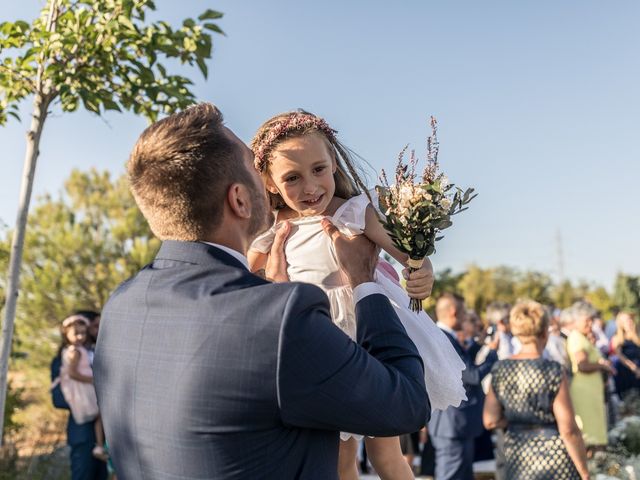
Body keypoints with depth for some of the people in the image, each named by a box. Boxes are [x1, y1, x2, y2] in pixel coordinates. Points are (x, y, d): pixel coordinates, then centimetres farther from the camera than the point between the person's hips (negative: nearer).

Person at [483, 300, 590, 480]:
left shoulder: (500, 369, -2)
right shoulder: (553, 371, -16)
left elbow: (490, 421, 0)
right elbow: (569, 431, -15)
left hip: (516, 454, 5)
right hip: (552, 456, -4)